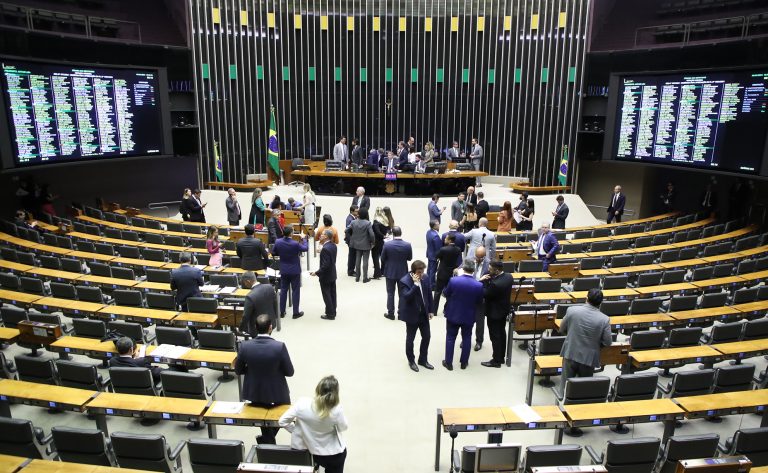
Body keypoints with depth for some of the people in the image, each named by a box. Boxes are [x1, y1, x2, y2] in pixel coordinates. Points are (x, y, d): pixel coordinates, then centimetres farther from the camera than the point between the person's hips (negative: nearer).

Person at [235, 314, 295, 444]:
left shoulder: (245, 346, -17)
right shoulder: (280, 346, -24)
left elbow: (238, 370, -3)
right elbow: (289, 372, -14)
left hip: (255, 393, 3)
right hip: (277, 393, -2)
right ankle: (267, 439, 19)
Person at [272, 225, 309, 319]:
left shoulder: (278, 242, -10)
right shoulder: (295, 244, -23)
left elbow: (273, 253, 5)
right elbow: (305, 248, -5)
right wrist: (304, 239, 11)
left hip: (284, 270, 4)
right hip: (295, 271, -4)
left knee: (283, 290, 14)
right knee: (295, 291, 6)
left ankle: (281, 311, 21)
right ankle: (296, 312, 12)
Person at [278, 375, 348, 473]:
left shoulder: (302, 404, -25)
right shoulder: (336, 410, -29)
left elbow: (282, 422, -13)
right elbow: (343, 428, -8)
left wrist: (297, 430, 0)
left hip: (313, 452, 3)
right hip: (335, 453, -2)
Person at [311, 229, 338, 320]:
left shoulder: (325, 249, -28)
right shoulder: (333, 245, 0)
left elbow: (325, 265, -28)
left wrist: (316, 273, -19)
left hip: (326, 276, -9)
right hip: (332, 274, 9)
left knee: (327, 295, 4)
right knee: (332, 294, 17)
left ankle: (330, 314, 14)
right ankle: (333, 312, 29)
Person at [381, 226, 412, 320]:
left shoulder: (387, 244, -16)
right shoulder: (407, 245, -13)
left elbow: (382, 258, -7)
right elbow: (410, 258, -1)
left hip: (390, 272, -1)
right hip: (403, 272, 1)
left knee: (390, 293, 10)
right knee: (402, 293, 13)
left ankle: (390, 313, 15)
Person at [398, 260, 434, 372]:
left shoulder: (425, 279, -3)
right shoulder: (404, 281, -20)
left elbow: (429, 295, 7)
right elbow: (407, 297, -31)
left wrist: (431, 310, 9)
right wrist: (415, 284, -34)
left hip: (424, 314, 5)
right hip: (412, 315, -5)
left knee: (427, 336, 14)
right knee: (410, 339, 10)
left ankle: (423, 359, 32)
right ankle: (411, 361, 30)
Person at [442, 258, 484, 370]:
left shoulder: (453, 280, -21)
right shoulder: (479, 285, -19)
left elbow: (445, 294, -5)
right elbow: (479, 301, -3)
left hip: (453, 314, 0)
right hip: (469, 316, 1)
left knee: (450, 338, 13)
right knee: (466, 338, 18)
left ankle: (448, 363, 22)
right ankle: (464, 362, 30)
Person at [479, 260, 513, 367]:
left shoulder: (495, 284, -35)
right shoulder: (509, 276, -7)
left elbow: (484, 294, -22)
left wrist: (482, 281, -14)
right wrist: (488, 280, -9)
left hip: (494, 312, -9)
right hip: (504, 309, 9)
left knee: (495, 337, 5)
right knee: (501, 333, 21)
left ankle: (496, 361, 17)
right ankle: (501, 357, 35)